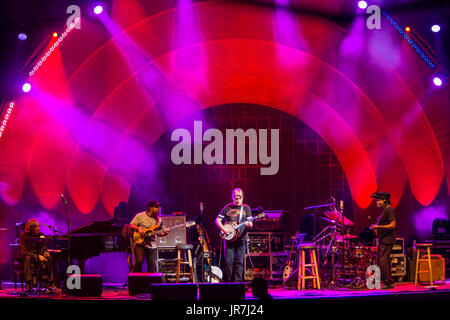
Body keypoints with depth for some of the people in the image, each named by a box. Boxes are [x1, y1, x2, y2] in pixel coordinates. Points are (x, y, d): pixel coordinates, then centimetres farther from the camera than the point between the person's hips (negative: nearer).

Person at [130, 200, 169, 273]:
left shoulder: (159, 219, 12)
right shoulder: (140, 216, -1)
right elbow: (131, 225, 0)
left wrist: (164, 233, -3)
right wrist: (139, 229, -17)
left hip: (152, 245, 5)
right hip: (139, 243, -5)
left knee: (153, 266, 2)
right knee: (138, 262, -15)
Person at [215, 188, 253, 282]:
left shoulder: (246, 208, 6)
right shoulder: (227, 207, 7)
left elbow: (250, 224, 0)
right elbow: (218, 220, 6)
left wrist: (248, 224, -24)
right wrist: (224, 229, -10)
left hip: (241, 239, -1)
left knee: (239, 261, -4)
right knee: (228, 261, -1)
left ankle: (237, 281, -1)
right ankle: (230, 282, 10)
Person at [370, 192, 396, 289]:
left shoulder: (389, 209, -12)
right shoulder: (383, 210, 16)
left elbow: (392, 225, -18)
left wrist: (378, 226, -18)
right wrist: (375, 228, 8)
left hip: (387, 240, -10)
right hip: (382, 240, 10)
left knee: (383, 261, -13)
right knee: (379, 262, 9)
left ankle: (389, 283, -8)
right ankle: (387, 281, 14)